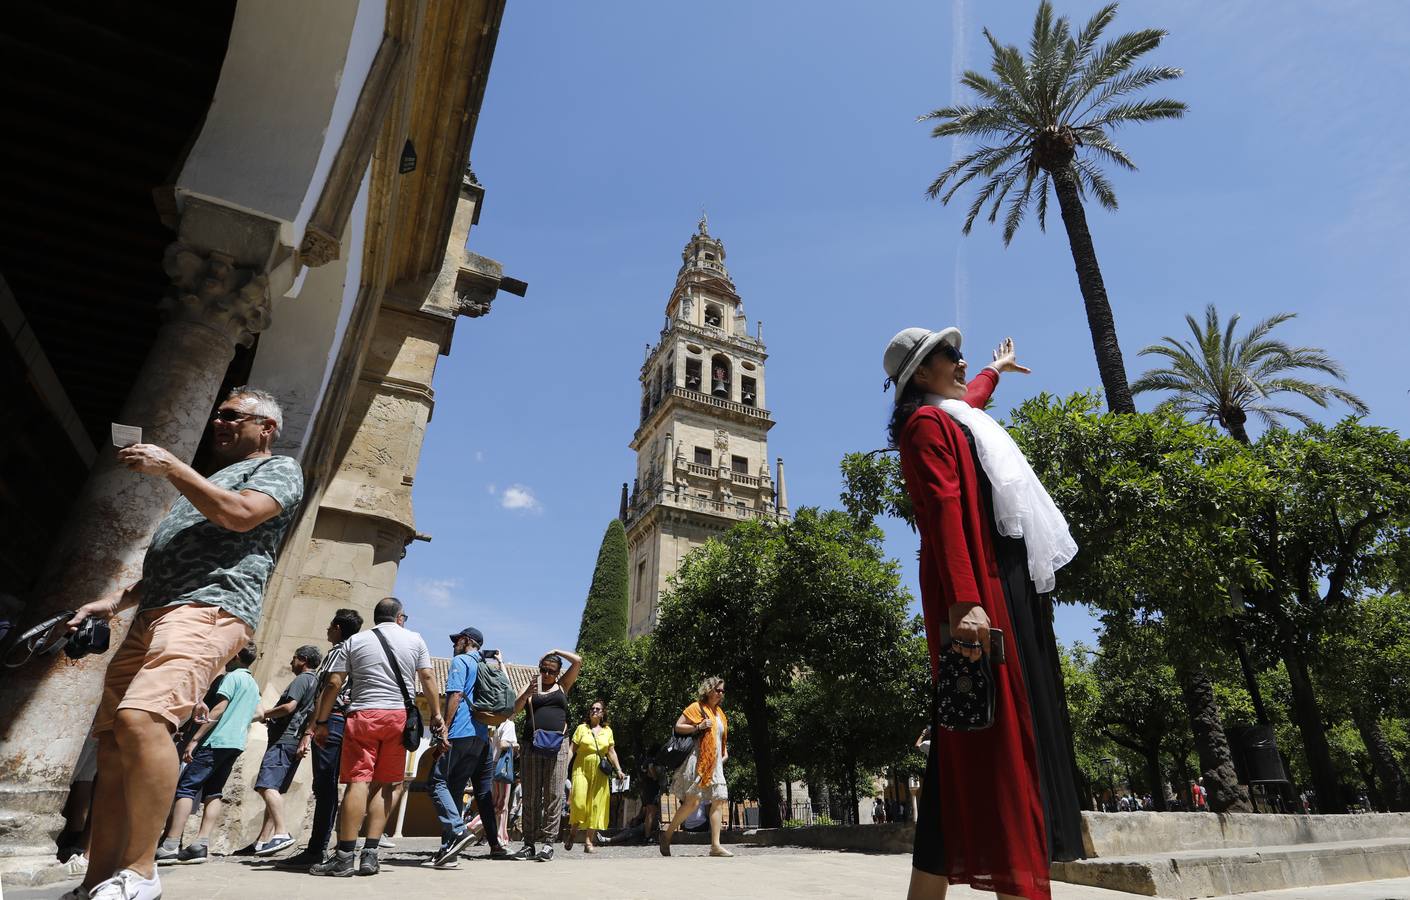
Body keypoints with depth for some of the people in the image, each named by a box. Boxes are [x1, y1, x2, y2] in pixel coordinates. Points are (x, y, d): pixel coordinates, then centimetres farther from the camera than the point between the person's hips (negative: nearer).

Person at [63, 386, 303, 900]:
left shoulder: (280, 469, 9)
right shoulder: (209, 481, 34)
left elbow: (239, 515, -12)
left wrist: (170, 466, -5)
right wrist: (114, 601, 19)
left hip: (210, 607, -9)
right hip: (153, 615, 9)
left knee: (142, 719, -27)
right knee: (111, 747, 2)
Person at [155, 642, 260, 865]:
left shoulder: (232, 676, -5)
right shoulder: (253, 684, 20)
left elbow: (218, 709, -14)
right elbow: (257, 714, 26)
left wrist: (194, 739, -14)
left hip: (217, 741, -8)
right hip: (236, 744, 8)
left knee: (186, 788, -6)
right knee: (213, 793, 8)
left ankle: (170, 846, -11)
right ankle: (201, 844, -1)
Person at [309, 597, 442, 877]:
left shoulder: (355, 641, 9)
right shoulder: (415, 640, 10)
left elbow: (333, 683, 4)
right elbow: (428, 679, 6)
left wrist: (321, 722, 10)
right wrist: (436, 714, 11)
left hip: (363, 714, -1)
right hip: (399, 716, 1)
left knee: (358, 782, -4)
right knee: (382, 785, 7)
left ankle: (345, 856, -6)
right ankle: (370, 855, 4)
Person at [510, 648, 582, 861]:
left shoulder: (563, 685, 15)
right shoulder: (531, 686, 14)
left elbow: (578, 661, 8)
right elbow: (515, 709, 1)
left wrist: (556, 652, 14)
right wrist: (526, 695, -17)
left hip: (558, 745, -1)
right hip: (533, 745, 1)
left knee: (554, 794, -4)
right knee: (530, 795, 3)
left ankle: (548, 842, -1)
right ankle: (529, 843, 9)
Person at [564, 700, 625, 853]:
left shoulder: (607, 730, 12)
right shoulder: (581, 728, 5)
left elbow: (611, 752, 13)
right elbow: (573, 750, 4)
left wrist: (619, 770, 4)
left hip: (600, 773, 2)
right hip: (581, 769, -2)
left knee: (595, 806, 0)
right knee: (578, 803, -12)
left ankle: (588, 841, 8)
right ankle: (571, 834, 12)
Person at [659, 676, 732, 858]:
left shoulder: (720, 713, 20)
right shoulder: (697, 707, -3)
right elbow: (678, 727, -7)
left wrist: (725, 752, 16)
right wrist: (699, 727, -18)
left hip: (715, 762, 8)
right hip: (698, 759, -7)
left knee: (719, 800, -2)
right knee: (693, 800, -12)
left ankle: (715, 845, 0)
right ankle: (667, 833, 5)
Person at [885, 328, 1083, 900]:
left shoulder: (954, 415, 25)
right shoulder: (928, 421, -5)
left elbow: (971, 394, 52)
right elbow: (944, 509, -19)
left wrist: (997, 368, 72)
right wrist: (965, 601, -29)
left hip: (1004, 584, 10)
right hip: (979, 589, -10)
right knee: (994, 730, -13)